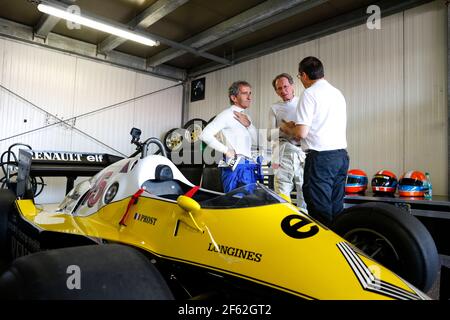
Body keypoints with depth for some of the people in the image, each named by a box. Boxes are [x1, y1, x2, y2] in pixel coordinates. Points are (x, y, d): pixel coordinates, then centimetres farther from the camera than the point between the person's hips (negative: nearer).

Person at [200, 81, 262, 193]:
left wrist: (248, 125, -2)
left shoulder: (246, 117, 19)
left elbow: (256, 140, 14)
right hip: (235, 166, -8)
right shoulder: (227, 115, -6)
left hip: (250, 167, 8)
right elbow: (205, 134, -16)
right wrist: (226, 150, -14)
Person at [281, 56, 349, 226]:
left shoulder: (310, 93, -6)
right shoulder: (338, 93, 18)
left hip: (320, 157, -8)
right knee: (336, 209, 12)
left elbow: (301, 133, -13)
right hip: (342, 155, 8)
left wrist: (287, 128, 9)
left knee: (320, 212, -4)